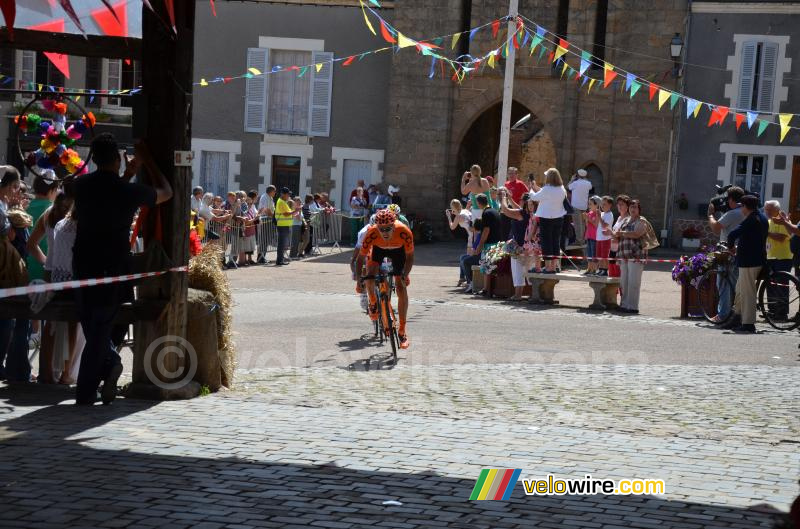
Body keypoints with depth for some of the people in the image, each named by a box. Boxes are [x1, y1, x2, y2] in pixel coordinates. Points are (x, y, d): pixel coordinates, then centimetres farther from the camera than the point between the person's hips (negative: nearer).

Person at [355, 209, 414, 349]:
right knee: (369, 276, -24)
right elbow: (361, 257, -28)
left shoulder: (404, 232, -38)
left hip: (398, 250, -1)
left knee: (401, 288, -10)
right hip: (378, 249, 1)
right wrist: (358, 280, -37)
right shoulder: (372, 233, -37)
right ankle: (373, 303, 10)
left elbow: (409, 256, -25)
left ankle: (402, 331, -2)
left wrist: (405, 275, -37)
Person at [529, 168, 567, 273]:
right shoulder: (562, 189, 3)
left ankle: (548, 267, -1)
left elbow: (534, 197, -7)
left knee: (546, 242, -1)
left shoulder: (547, 189, -18)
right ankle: (554, 267, 14)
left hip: (546, 218, -6)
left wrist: (533, 189, 14)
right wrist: (537, 188, 19)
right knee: (556, 242, 10)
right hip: (558, 218, 6)